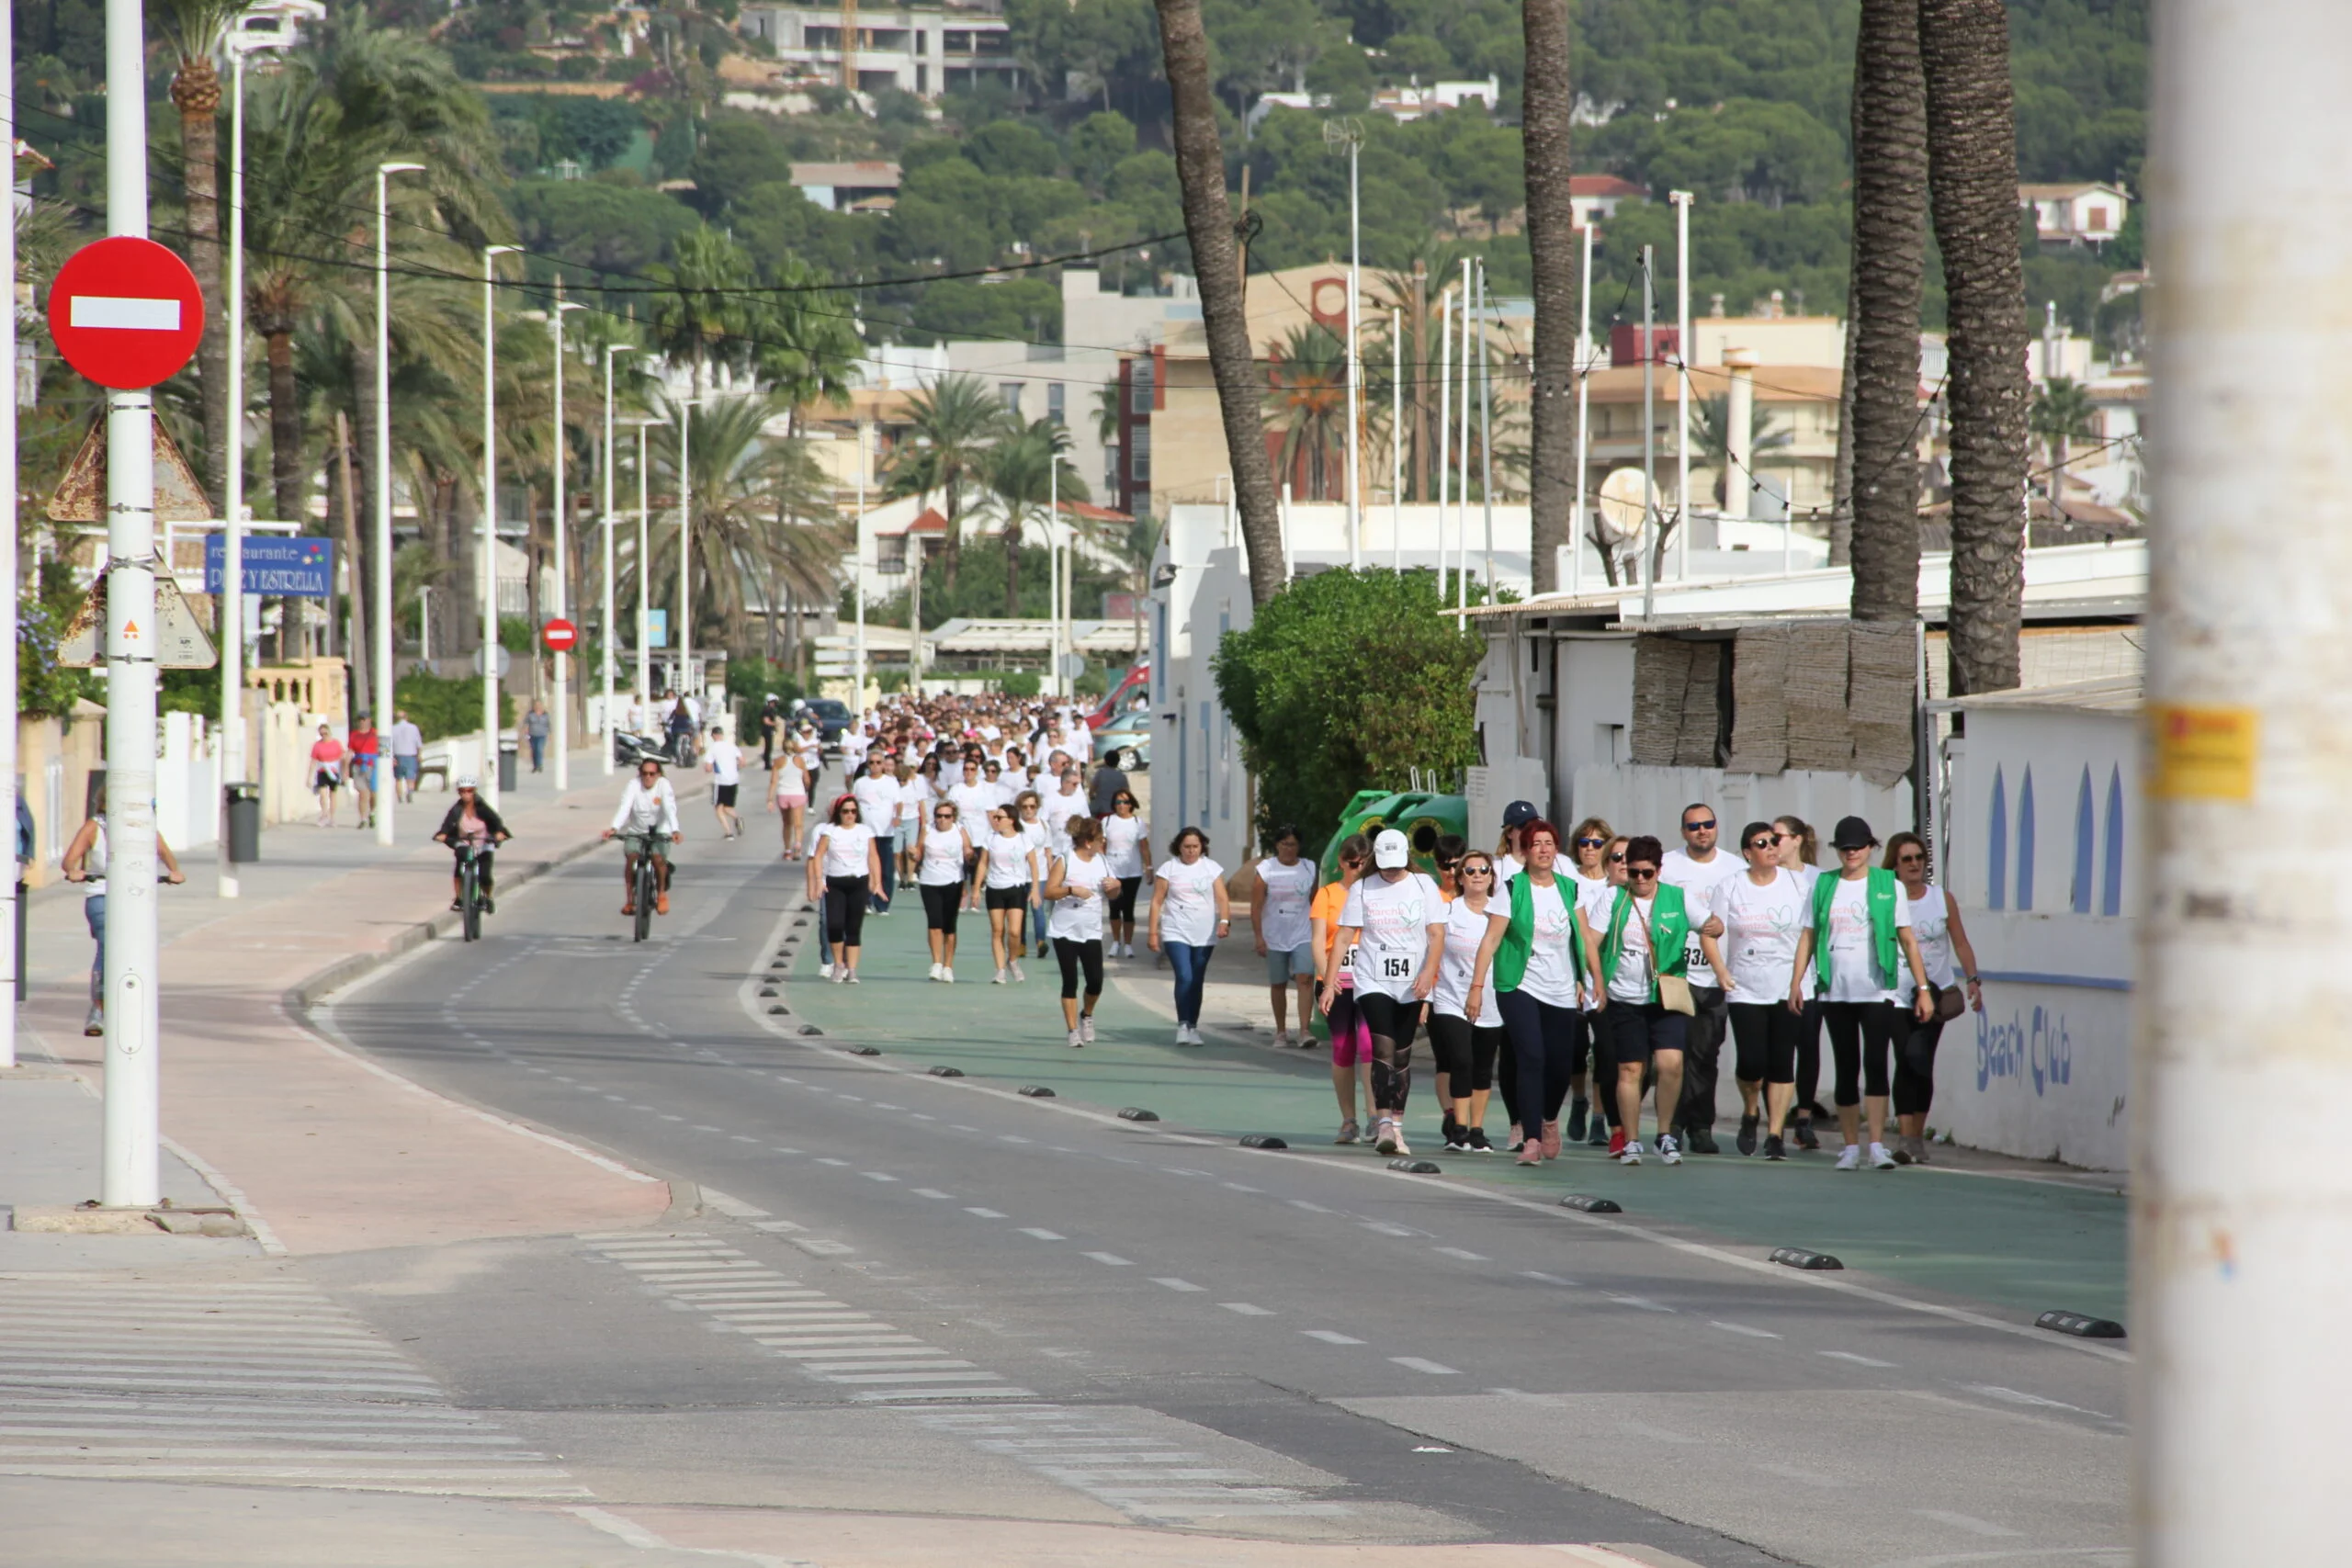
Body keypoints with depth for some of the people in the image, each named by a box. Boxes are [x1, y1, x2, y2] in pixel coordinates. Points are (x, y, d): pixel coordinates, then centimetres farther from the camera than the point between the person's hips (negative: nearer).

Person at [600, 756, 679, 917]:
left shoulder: (663, 785, -13)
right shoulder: (634, 785, -12)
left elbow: (670, 809, -26)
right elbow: (624, 808, -25)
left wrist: (675, 831, -44)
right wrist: (614, 828, -42)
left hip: (659, 832, -1)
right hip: (636, 831, 1)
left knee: (658, 858, -25)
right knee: (631, 857, -24)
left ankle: (662, 893, 1)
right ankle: (629, 900, -9)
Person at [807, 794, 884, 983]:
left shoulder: (865, 832, 7)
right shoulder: (828, 831, 2)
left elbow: (873, 857, 7)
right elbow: (817, 856, -2)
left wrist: (877, 883, 0)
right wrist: (817, 882, -12)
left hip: (858, 884, 1)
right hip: (833, 884, -1)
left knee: (854, 928, 0)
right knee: (834, 925, -13)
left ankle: (851, 970, 2)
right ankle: (838, 964, 7)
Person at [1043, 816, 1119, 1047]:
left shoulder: (1101, 862, 8)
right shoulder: (1065, 861, -6)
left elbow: (1112, 896, 18)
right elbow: (1049, 892, -10)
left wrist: (1115, 886, -4)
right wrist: (1071, 890, -25)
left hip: (1091, 931, 4)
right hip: (1065, 930, -4)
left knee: (1095, 982, -5)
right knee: (1070, 982, -2)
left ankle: (1087, 1014, 25)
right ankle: (1073, 1030, 7)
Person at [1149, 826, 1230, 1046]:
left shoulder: (1212, 868, 6)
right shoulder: (1168, 868, 1)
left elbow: (1222, 898, -1)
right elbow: (1157, 901, 2)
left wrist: (1225, 920, -19)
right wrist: (1153, 932, -2)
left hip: (1204, 935, 2)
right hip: (1176, 934, -2)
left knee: (1197, 982, 7)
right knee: (1184, 977, -17)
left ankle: (1193, 1027, 16)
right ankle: (1182, 1026, -12)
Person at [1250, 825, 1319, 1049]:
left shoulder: (1309, 869, 6)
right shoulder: (1265, 869, -1)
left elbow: (1315, 902, 12)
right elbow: (1256, 906, -3)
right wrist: (1259, 937, -9)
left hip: (1303, 936, 0)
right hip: (1275, 936, 0)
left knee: (1305, 979, -16)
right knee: (1278, 985, 8)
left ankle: (1304, 1030, -21)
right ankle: (1281, 1032, 21)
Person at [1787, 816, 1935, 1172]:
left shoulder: (1889, 886, 4)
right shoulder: (1823, 887, 9)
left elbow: (1907, 940, 5)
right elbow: (1808, 936, 9)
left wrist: (1923, 988, 1)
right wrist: (1796, 983, -1)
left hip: (1877, 992, -2)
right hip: (1835, 992, 2)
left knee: (1875, 1063, -13)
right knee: (1846, 1069, 6)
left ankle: (1877, 1145, -15)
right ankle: (1851, 1146, 13)